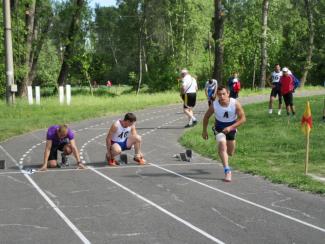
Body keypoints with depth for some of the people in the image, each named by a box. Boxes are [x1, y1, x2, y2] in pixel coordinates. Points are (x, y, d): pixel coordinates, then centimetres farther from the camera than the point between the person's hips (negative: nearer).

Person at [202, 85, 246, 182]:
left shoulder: (235, 104, -24)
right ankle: (227, 171, -25)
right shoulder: (214, 105, -22)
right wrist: (204, 131, 1)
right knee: (222, 146, -27)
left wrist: (230, 127, -30)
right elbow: (206, 117, -4)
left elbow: (243, 118, -20)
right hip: (219, 128, -2)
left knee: (230, 153, 14)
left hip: (231, 128, 2)